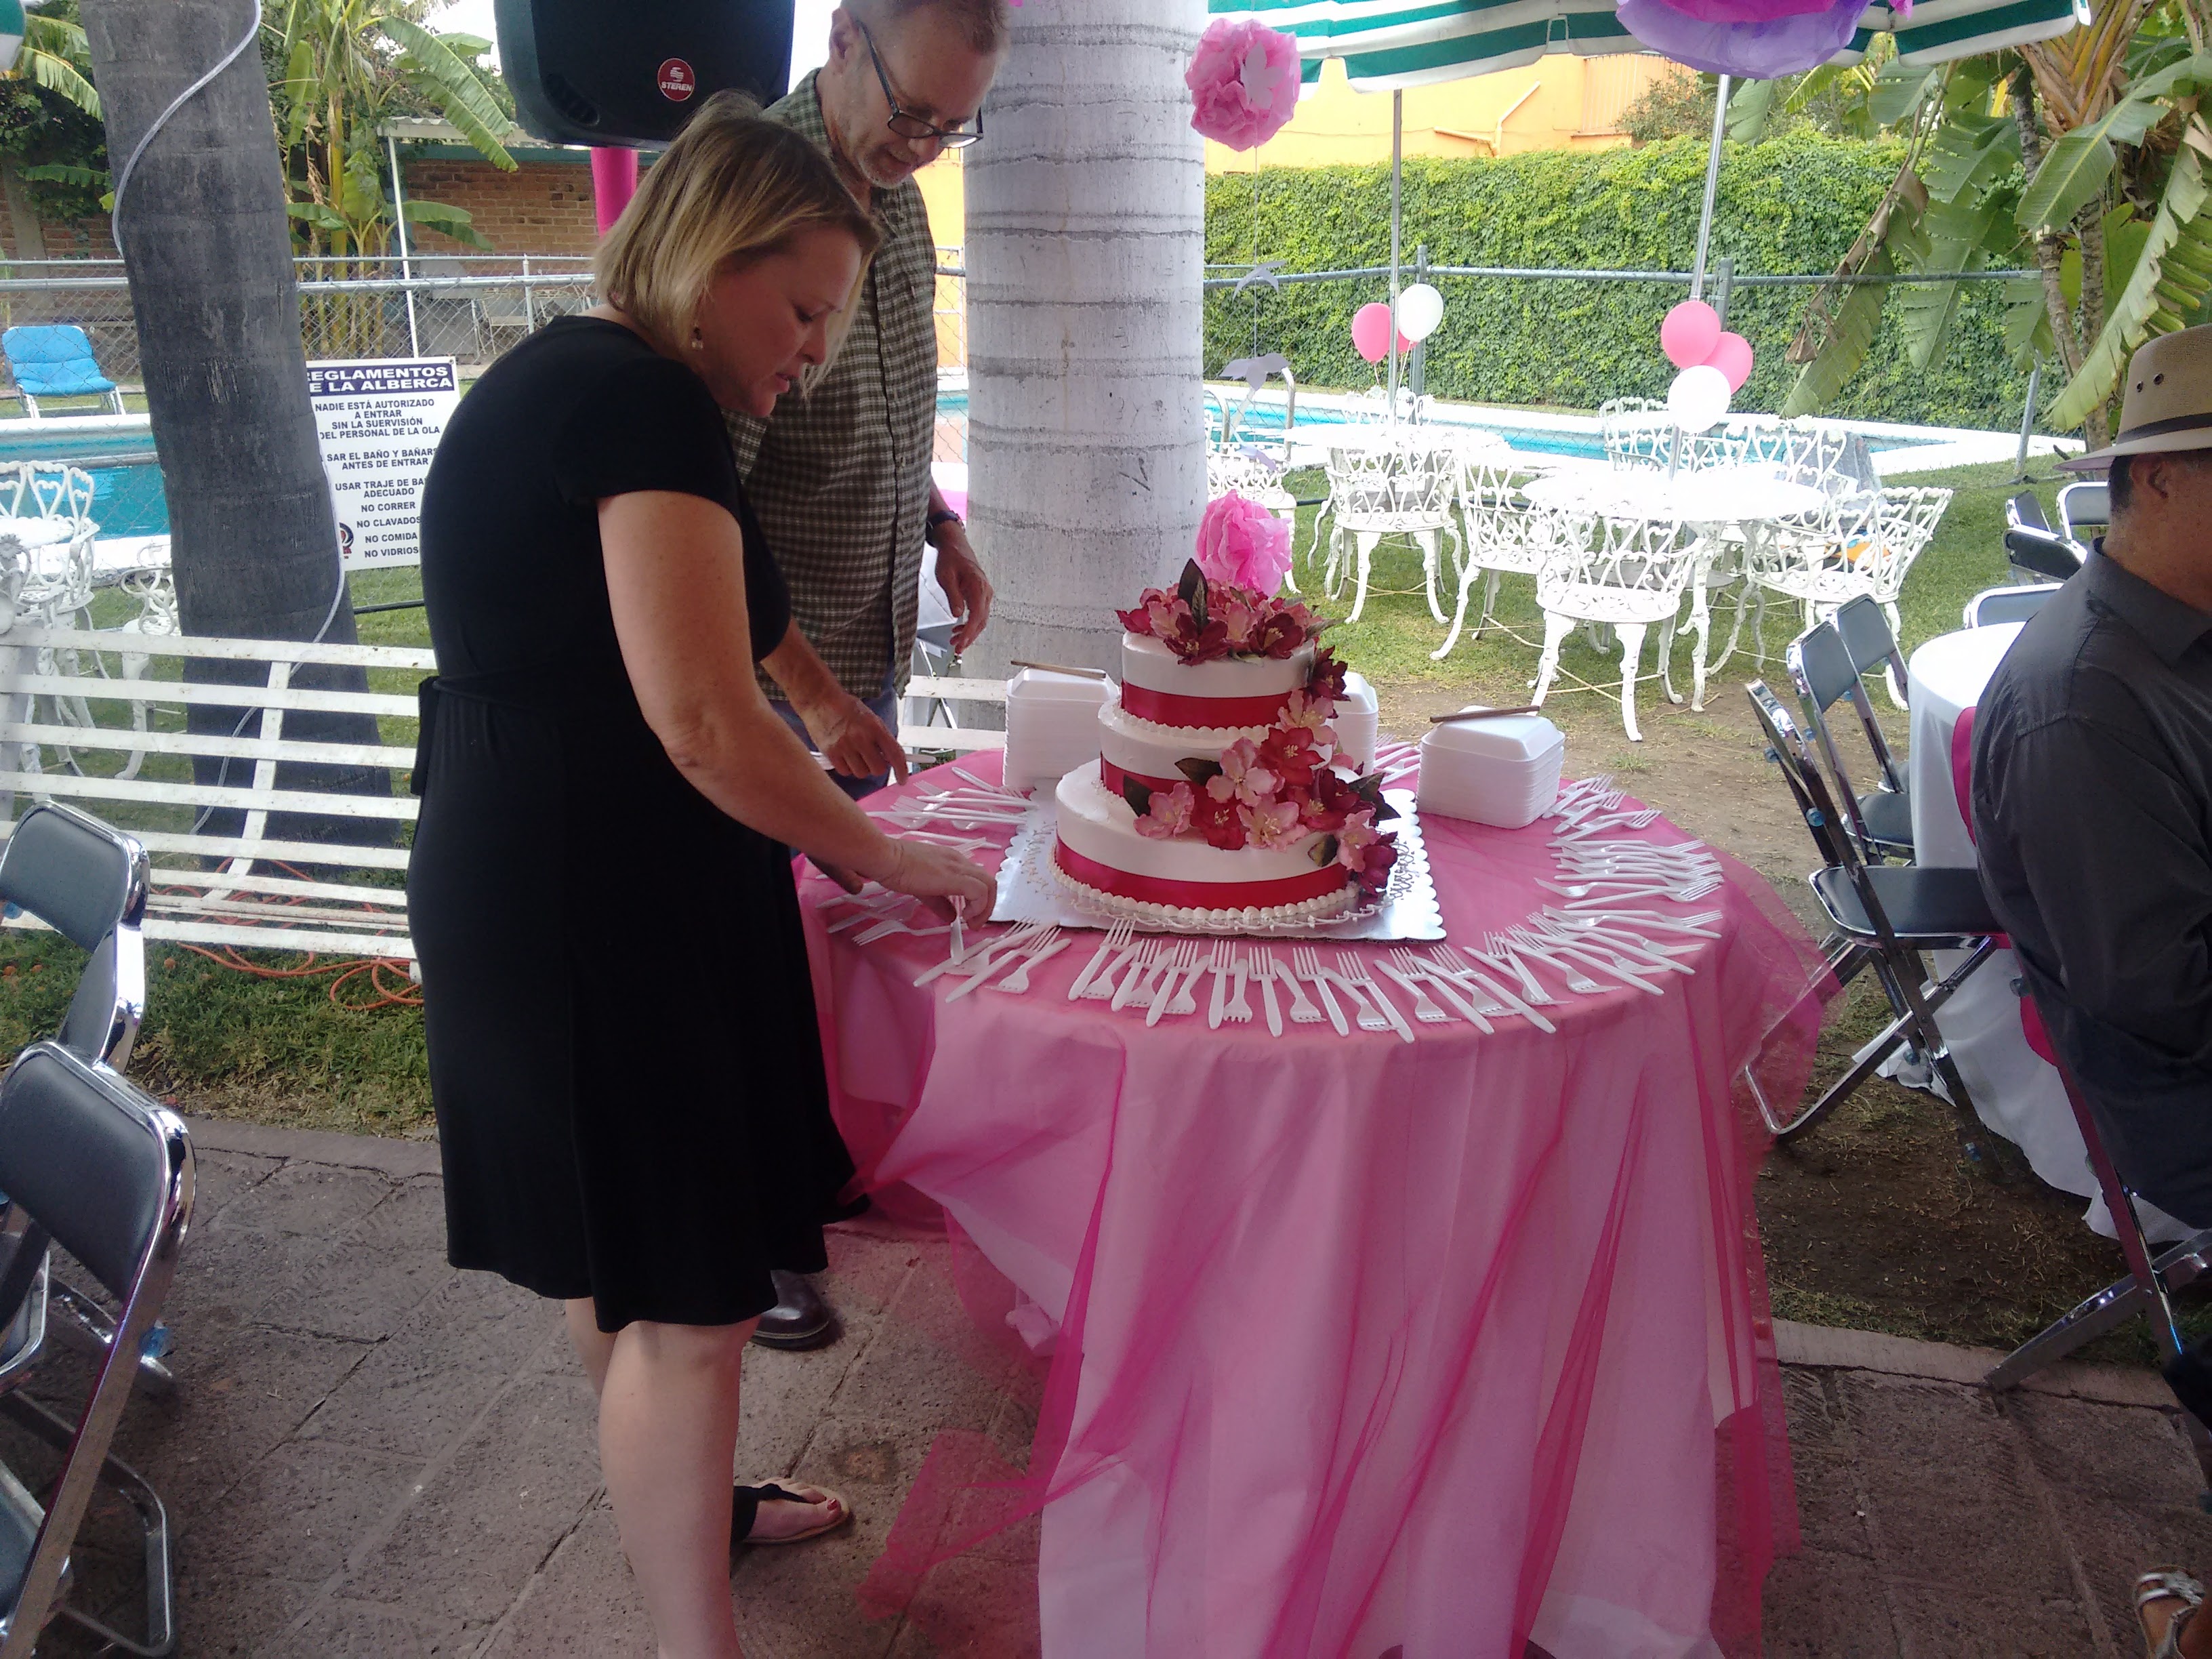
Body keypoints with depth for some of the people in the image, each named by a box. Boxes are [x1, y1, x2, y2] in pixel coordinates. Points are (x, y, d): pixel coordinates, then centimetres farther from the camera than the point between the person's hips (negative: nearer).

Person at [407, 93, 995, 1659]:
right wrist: (897, 858, -14)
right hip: (597, 909, -11)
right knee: (692, 1301, -1)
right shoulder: (646, 405, -18)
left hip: (524, 874, 11)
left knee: (622, 1252, 24)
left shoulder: (554, 380, 14)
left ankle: (677, 1504, 45)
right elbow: (706, 725, -26)